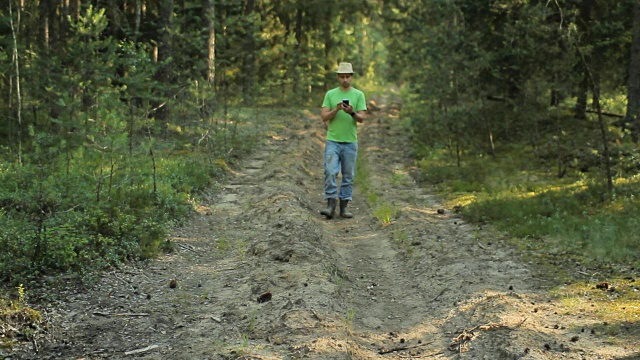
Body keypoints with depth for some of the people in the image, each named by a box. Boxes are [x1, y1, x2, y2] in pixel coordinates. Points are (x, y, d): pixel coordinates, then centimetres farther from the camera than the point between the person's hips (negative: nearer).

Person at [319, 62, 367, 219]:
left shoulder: (359, 95, 3)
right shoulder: (330, 94, 5)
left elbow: (362, 118, -5)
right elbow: (324, 117, -1)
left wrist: (352, 113, -25)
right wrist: (336, 109, -18)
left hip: (350, 142, 1)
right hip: (332, 141, -1)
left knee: (348, 175, 4)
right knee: (330, 172, -11)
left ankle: (344, 206, 11)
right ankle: (330, 205, -8)